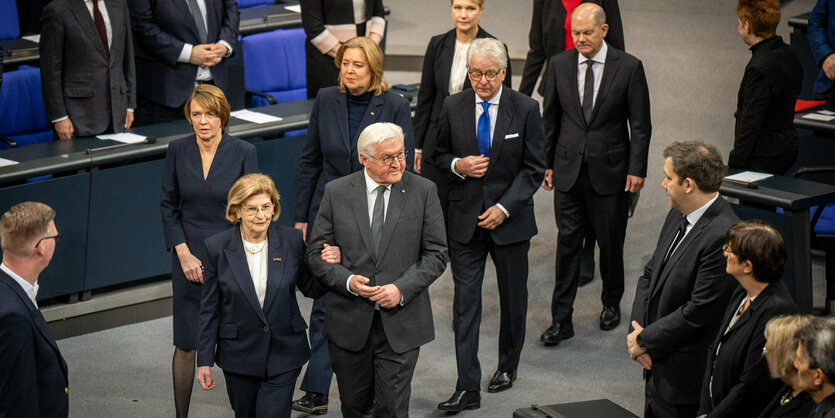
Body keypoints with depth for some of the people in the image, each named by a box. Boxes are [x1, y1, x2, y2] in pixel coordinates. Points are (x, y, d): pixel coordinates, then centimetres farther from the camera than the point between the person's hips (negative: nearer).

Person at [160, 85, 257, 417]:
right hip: (189, 260, 1)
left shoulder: (243, 152, -5)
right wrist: (183, 254, -5)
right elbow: (168, 206, 5)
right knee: (186, 345, 2)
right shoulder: (178, 151, 0)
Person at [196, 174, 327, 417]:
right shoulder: (217, 247, -6)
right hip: (239, 358, 1)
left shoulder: (292, 241, -5)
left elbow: (311, 289, 6)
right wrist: (205, 360, 0)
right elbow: (209, 308, -1)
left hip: (284, 356, -1)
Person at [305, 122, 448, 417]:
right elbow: (316, 253, 3)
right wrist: (346, 280, -16)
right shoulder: (337, 192, 1)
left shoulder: (423, 191, 0)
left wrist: (402, 288, -14)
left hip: (400, 324, -1)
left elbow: (436, 254, 0)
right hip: (349, 324, 1)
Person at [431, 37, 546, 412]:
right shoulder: (453, 107, -1)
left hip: (511, 220, 0)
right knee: (465, 303, -4)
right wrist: (458, 166, -13)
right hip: (465, 220, 1)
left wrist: (504, 208, -13)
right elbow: (439, 156, 10)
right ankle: (468, 388, -2)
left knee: (513, 298, 14)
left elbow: (534, 168, -4)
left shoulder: (525, 109, -6)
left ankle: (508, 365, 36)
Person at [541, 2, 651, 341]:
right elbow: (550, 118, 9)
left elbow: (640, 123, -3)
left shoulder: (629, 67, -6)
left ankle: (612, 303, 33)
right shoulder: (559, 65, 2)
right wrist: (546, 163, 6)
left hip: (610, 170, -2)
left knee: (611, 242, 10)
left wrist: (637, 169, -8)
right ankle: (561, 320, 7)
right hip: (569, 169, 2)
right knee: (567, 243, 2)